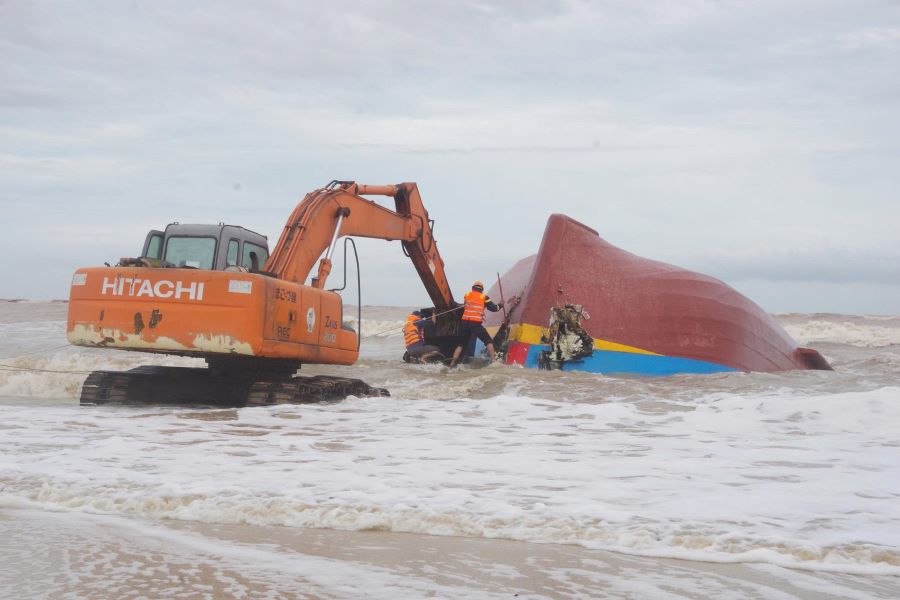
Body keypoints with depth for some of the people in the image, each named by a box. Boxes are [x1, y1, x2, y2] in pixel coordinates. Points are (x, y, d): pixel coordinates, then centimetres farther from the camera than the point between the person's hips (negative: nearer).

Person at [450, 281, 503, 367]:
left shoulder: (467, 295, 12)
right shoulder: (484, 297, 5)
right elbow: (493, 308, 7)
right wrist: (500, 305, 25)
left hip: (464, 322, 3)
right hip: (475, 324, -3)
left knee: (461, 344, 15)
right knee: (488, 341, 9)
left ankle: (453, 363, 5)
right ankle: (493, 359, -3)